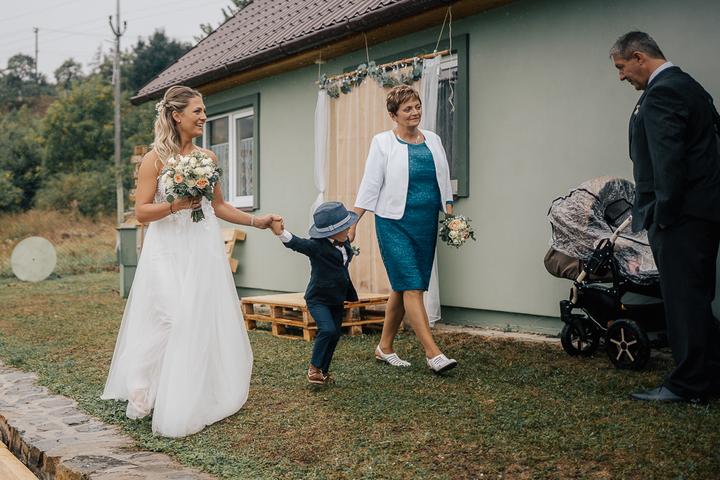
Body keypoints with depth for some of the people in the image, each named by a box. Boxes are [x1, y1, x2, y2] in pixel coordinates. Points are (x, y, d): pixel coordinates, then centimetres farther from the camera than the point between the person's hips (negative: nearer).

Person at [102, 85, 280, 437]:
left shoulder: (208, 157, 10)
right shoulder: (155, 158, -5)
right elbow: (141, 212, -7)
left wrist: (255, 221, 14)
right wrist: (175, 205, -21)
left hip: (205, 252, 5)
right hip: (169, 253, -5)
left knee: (206, 322, 8)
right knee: (171, 324, -6)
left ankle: (201, 397, 21)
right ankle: (150, 396, 10)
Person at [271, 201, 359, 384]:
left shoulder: (345, 243, 3)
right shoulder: (317, 246, -20)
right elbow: (298, 244, -38)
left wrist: (351, 295, 25)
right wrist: (282, 233, -59)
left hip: (337, 299, 7)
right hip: (318, 299, -7)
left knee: (335, 335, 10)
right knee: (328, 329, -22)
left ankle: (323, 371, 26)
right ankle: (314, 367, -3)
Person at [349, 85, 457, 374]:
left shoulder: (433, 140, 11)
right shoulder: (383, 143, -1)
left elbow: (444, 181, 16)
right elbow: (370, 186, -3)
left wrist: (450, 215, 7)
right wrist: (351, 223, -8)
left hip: (426, 224, 5)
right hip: (395, 223, -5)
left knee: (402, 288, 9)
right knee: (412, 286, -11)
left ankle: (385, 348, 20)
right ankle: (432, 353, -12)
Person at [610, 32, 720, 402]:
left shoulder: (661, 92, -14)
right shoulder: (687, 85, 18)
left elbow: (667, 160, -21)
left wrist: (664, 213, -16)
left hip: (681, 216, -10)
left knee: (684, 299, -3)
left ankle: (689, 383, 4)